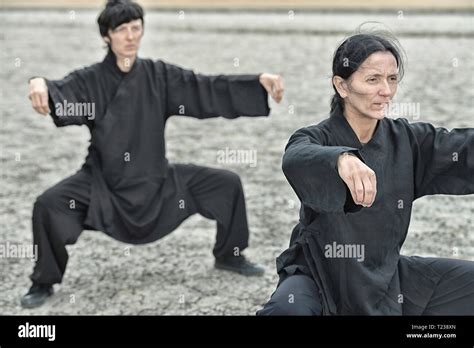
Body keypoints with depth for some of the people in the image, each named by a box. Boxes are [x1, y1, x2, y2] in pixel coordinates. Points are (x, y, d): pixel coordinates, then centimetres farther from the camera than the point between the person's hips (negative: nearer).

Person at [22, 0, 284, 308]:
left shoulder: (159, 75, -2)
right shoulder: (90, 81, -10)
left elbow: (206, 88, -6)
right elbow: (61, 93, -30)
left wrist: (260, 81, -18)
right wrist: (41, 85, -56)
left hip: (157, 178, 3)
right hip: (104, 182, -3)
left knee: (227, 184, -2)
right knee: (48, 205, -26)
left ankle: (229, 256, 24)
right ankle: (44, 283, -2)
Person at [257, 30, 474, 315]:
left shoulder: (406, 140, -2)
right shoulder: (316, 139, -16)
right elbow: (297, 160, -39)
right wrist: (342, 159, -60)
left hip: (385, 273, 5)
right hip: (320, 274, -5)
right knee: (287, 309, -36)